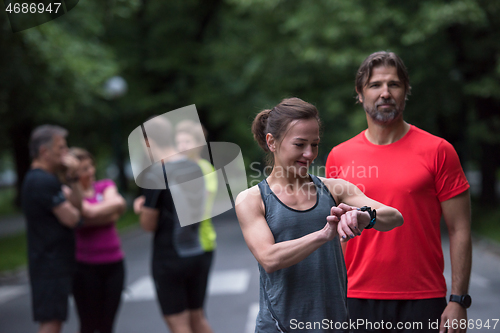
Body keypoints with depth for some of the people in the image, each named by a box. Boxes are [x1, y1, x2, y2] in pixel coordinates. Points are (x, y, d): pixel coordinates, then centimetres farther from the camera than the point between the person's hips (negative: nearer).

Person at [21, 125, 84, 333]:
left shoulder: (36, 179, 17)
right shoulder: (45, 181, -18)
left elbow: (77, 206, 12)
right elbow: (71, 218, -20)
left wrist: (72, 179, -3)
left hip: (50, 263, 11)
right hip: (51, 265, -11)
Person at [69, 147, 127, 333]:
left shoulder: (105, 185, 10)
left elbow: (118, 205, -9)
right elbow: (91, 212, -20)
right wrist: (113, 204, -7)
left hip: (114, 263, 4)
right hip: (85, 267, -4)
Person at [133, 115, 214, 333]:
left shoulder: (154, 174, -16)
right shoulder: (195, 168, 3)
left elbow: (149, 225, -11)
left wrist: (141, 208, 10)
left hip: (169, 260, -6)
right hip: (198, 255, 6)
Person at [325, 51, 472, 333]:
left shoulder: (438, 151, -2)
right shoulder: (339, 157, 5)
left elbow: (460, 230, -2)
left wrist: (458, 300, -8)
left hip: (423, 303, -2)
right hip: (357, 301, 2)